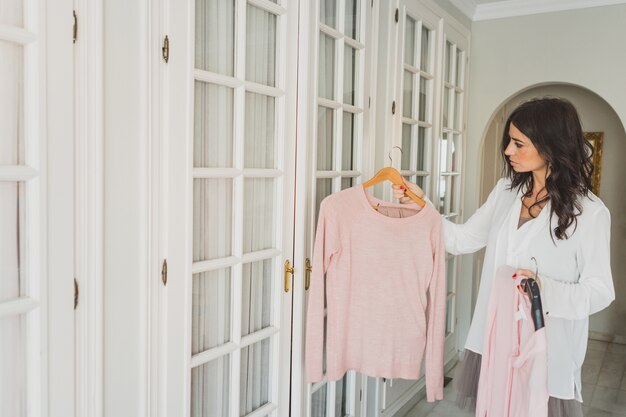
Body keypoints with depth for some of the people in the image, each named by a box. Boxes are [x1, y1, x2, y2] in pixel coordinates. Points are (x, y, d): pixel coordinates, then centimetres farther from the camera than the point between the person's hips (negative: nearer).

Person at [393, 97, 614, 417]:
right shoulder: (506, 190, 3)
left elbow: (600, 291, -10)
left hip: (544, 351, -4)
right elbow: (463, 240, 6)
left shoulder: (589, 212, -12)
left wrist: (545, 289, -28)